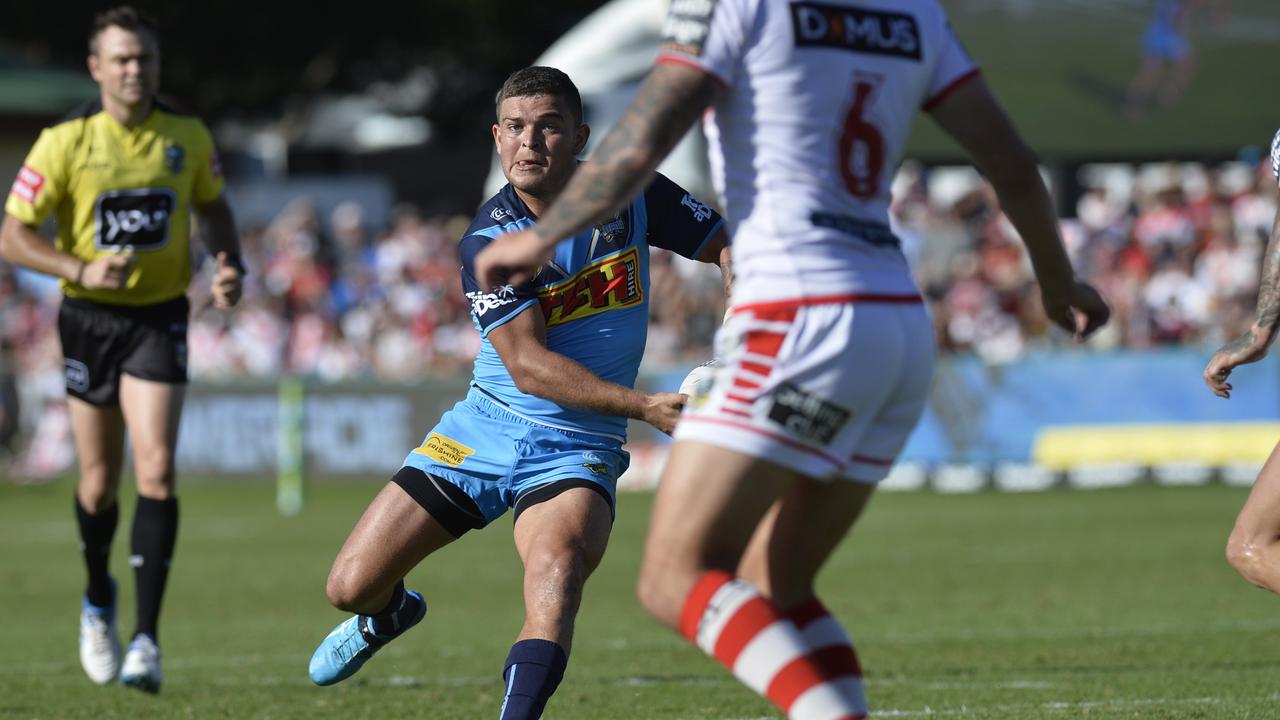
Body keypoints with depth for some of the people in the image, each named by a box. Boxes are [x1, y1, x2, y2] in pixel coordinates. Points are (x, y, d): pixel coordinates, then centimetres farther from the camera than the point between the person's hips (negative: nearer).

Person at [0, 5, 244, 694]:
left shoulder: (188, 137, -2)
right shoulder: (65, 142, -10)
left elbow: (214, 207, 17)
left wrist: (230, 265, -2)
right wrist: (81, 270, -24)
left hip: (159, 318, 0)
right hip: (90, 319, 0)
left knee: (156, 472, -15)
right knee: (100, 479, 9)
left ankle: (147, 637, -15)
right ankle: (98, 598, 39)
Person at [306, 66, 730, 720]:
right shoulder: (489, 241, -13)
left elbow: (728, 245, 3)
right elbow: (528, 365, -21)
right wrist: (645, 406, -30)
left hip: (578, 446, -1)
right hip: (489, 427, 1)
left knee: (556, 571, -33)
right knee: (351, 585, 3)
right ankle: (388, 615, 40)